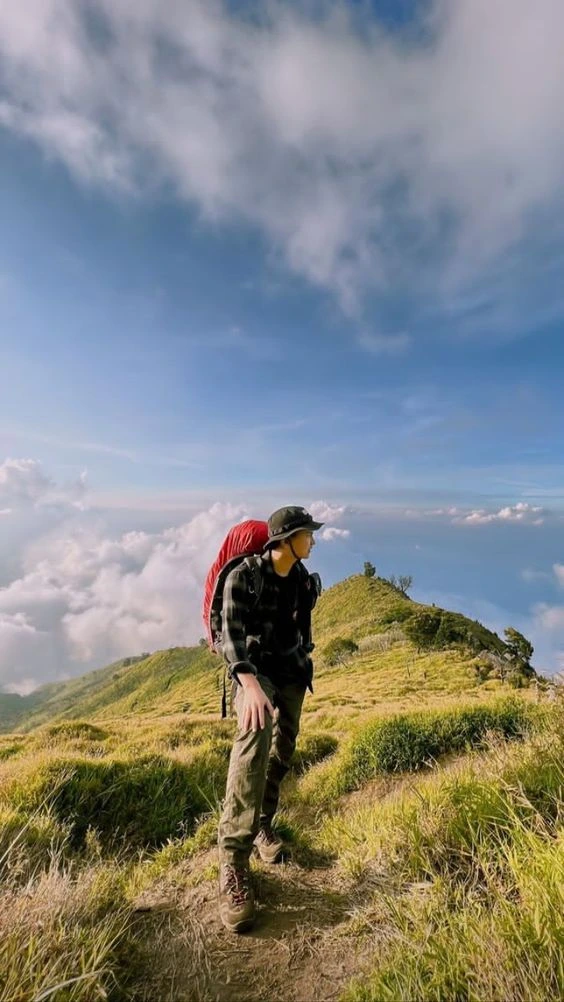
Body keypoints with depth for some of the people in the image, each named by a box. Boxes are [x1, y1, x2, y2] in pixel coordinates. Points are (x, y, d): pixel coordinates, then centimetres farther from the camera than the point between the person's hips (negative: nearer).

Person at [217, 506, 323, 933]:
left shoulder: (305, 581, -1)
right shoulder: (243, 576, -20)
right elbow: (231, 633, -30)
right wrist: (249, 683, -45)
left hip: (293, 672, 6)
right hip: (254, 669, -6)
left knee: (282, 752, 12)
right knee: (254, 736, -29)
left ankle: (263, 824, 37)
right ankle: (234, 864, -23)